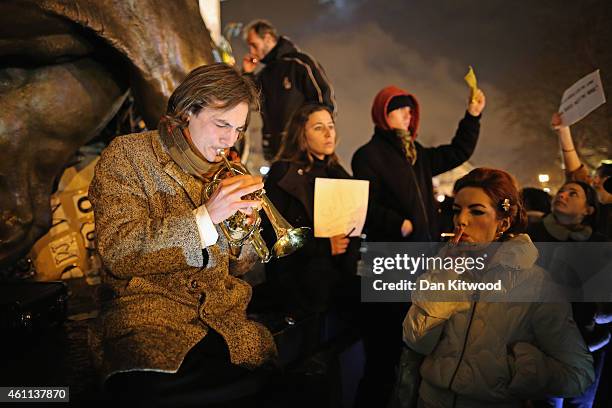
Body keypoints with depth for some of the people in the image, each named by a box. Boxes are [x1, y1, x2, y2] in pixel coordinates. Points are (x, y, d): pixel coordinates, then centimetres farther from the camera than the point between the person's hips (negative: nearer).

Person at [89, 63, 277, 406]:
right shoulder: (127, 155, 2)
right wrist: (205, 217, -17)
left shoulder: (228, 169, 16)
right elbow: (119, 253, -11)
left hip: (226, 313, 4)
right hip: (149, 308, -4)